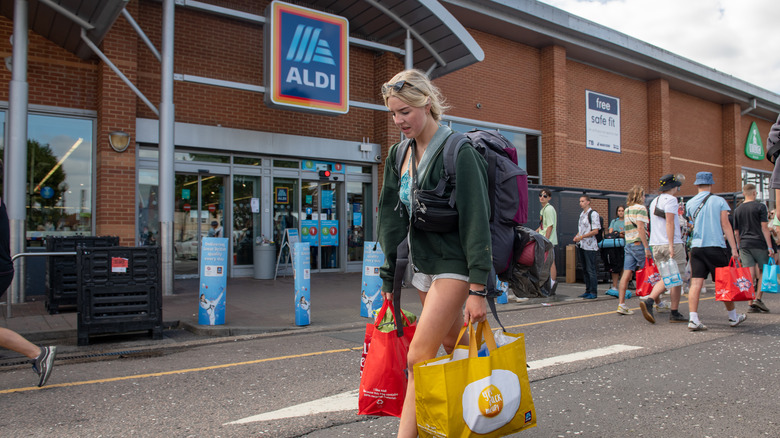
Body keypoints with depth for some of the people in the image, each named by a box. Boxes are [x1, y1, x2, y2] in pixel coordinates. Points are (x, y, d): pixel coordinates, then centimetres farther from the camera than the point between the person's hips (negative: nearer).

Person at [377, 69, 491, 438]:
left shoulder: (458, 152, -14)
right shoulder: (400, 155, 9)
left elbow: (476, 223, -17)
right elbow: (391, 219, 12)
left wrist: (478, 289, -20)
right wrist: (388, 277, 12)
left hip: (453, 266, -7)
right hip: (423, 265, 7)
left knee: (419, 356, -10)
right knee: (456, 351, 15)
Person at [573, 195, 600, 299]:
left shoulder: (593, 214, -9)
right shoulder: (582, 214, 17)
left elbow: (595, 231, -15)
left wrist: (582, 237, -18)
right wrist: (576, 236, 6)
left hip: (590, 246, -8)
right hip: (581, 245, 8)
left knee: (591, 270, -6)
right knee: (585, 270, 12)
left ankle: (593, 292, -1)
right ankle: (588, 291, 19)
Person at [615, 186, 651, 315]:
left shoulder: (627, 210, 17)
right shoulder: (641, 208, -8)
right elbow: (640, 228, -18)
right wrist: (647, 248, -20)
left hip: (628, 244, 7)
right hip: (639, 243, -7)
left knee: (626, 274, 0)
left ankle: (621, 304, -5)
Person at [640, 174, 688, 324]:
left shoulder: (654, 201, 17)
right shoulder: (670, 199, -7)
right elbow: (669, 222, -17)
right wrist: (671, 245, -20)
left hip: (656, 244, 7)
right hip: (672, 244, -7)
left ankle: (649, 300, -13)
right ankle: (675, 313, 5)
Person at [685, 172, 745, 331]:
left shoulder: (690, 203, 7)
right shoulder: (719, 201, -1)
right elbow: (725, 225, -4)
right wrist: (734, 248, -3)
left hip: (696, 246, 2)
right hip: (716, 246, -2)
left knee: (695, 283, -3)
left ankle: (693, 319, -12)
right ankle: (733, 317, 26)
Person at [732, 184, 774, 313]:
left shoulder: (737, 210, 11)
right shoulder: (760, 206, -4)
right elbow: (764, 228, -8)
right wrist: (770, 246, -8)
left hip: (744, 244, 4)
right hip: (759, 243, -4)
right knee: (763, 272, 10)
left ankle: (751, 304, 1)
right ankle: (758, 299, 0)